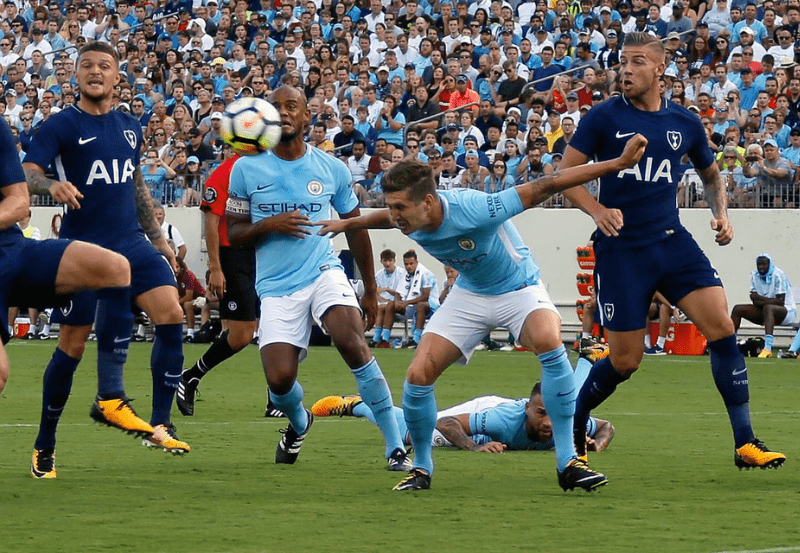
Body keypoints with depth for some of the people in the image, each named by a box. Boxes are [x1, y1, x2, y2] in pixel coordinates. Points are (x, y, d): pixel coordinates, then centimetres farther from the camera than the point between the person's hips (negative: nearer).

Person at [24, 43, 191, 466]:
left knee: (171, 315, -14)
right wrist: (51, 185, -35)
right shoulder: (61, 125, -4)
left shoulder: (129, 127, 14)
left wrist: (158, 238, 23)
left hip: (130, 242, 5)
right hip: (82, 248, -5)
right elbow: (25, 174, -14)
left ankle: (160, 426, -9)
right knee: (73, 344, -2)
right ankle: (45, 442, 13)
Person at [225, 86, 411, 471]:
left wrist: (370, 289, 20)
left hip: (324, 272, 0)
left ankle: (396, 447, -21)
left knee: (352, 343, -28)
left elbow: (355, 228, 17)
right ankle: (298, 423, 27)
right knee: (279, 380, -14)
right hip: (276, 287, 0)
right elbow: (233, 235, 5)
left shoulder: (332, 169, 4)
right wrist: (268, 225, -16)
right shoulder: (247, 169, 1)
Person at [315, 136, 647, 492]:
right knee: (418, 375, -10)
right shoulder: (409, 220, -18)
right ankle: (421, 467, 15)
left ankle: (567, 463, -28)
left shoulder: (473, 210, -36)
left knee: (550, 343, -35)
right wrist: (348, 224, 27)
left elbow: (544, 187, -33)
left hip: (518, 289, -5)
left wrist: (619, 163, -33)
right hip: (469, 296, 5)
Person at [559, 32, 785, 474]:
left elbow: (710, 175, 24)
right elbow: (565, 174, -1)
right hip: (621, 250, -3)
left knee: (721, 328, -14)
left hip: (672, 241, 3)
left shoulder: (684, 123, 7)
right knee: (625, 360, -2)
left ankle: (746, 444, -11)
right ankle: (570, 430, 24)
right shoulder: (604, 118, -3)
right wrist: (598, 211, -17)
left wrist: (721, 213, 6)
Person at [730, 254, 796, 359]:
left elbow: (780, 302, -20)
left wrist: (760, 298, -19)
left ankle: (768, 347, -60)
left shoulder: (778, 275, -15)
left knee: (767, 308, -40)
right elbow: (755, 301, 0)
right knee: (738, 309, -5)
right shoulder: (754, 275, 5)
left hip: (787, 311, -7)